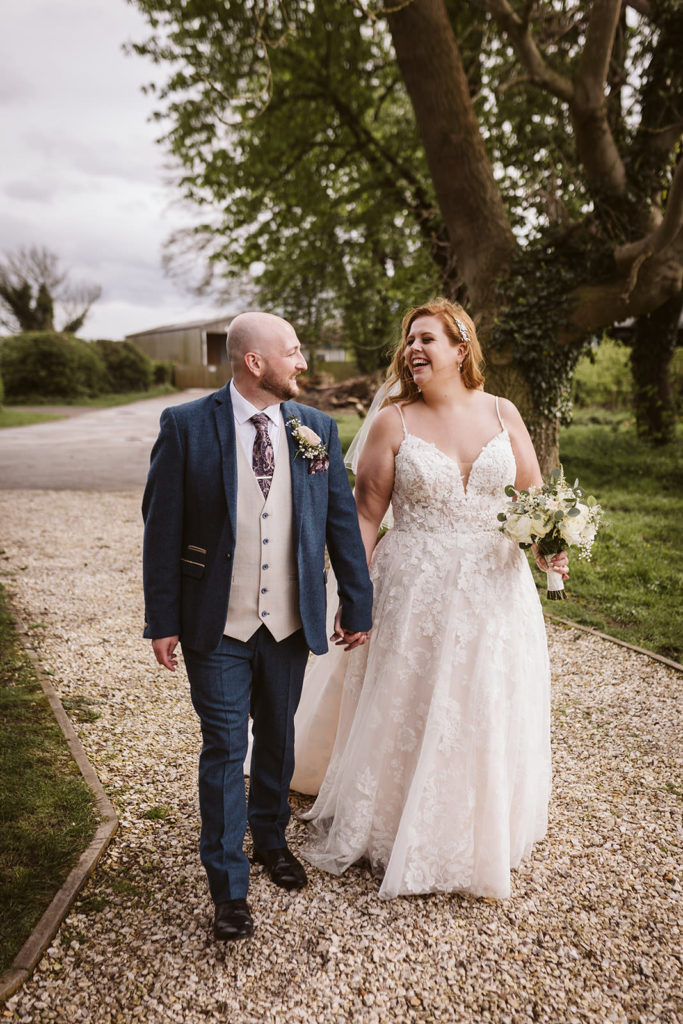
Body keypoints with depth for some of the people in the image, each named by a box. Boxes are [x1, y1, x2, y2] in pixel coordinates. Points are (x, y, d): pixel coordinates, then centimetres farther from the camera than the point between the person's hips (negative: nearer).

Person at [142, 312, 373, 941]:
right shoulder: (186, 427, -9)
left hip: (291, 625, 3)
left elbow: (342, 521, 3)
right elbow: (163, 528, -7)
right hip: (217, 629, -3)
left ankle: (271, 837, 45)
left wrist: (358, 605, 5)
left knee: (277, 741, 20)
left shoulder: (317, 428, 0)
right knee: (225, 753, 6)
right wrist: (163, 620, -7)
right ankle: (229, 887, 25)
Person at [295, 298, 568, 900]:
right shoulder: (394, 422, -4)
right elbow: (366, 515, -4)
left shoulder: (502, 413, 3)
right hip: (416, 594, -2)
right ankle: (397, 837, 33)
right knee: (408, 716, 9)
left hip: (495, 590, 3)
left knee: (488, 717, 14)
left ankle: (482, 836, 40)